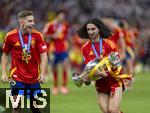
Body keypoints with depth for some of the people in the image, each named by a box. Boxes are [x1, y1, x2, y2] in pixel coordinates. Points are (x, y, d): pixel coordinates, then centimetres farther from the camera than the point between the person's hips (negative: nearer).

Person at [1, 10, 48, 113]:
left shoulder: (37, 35, -5)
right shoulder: (10, 36, -5)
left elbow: (43, 56, -5)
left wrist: (43, 74, -17)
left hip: (34, 78, 1)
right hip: (17, 77, -1)